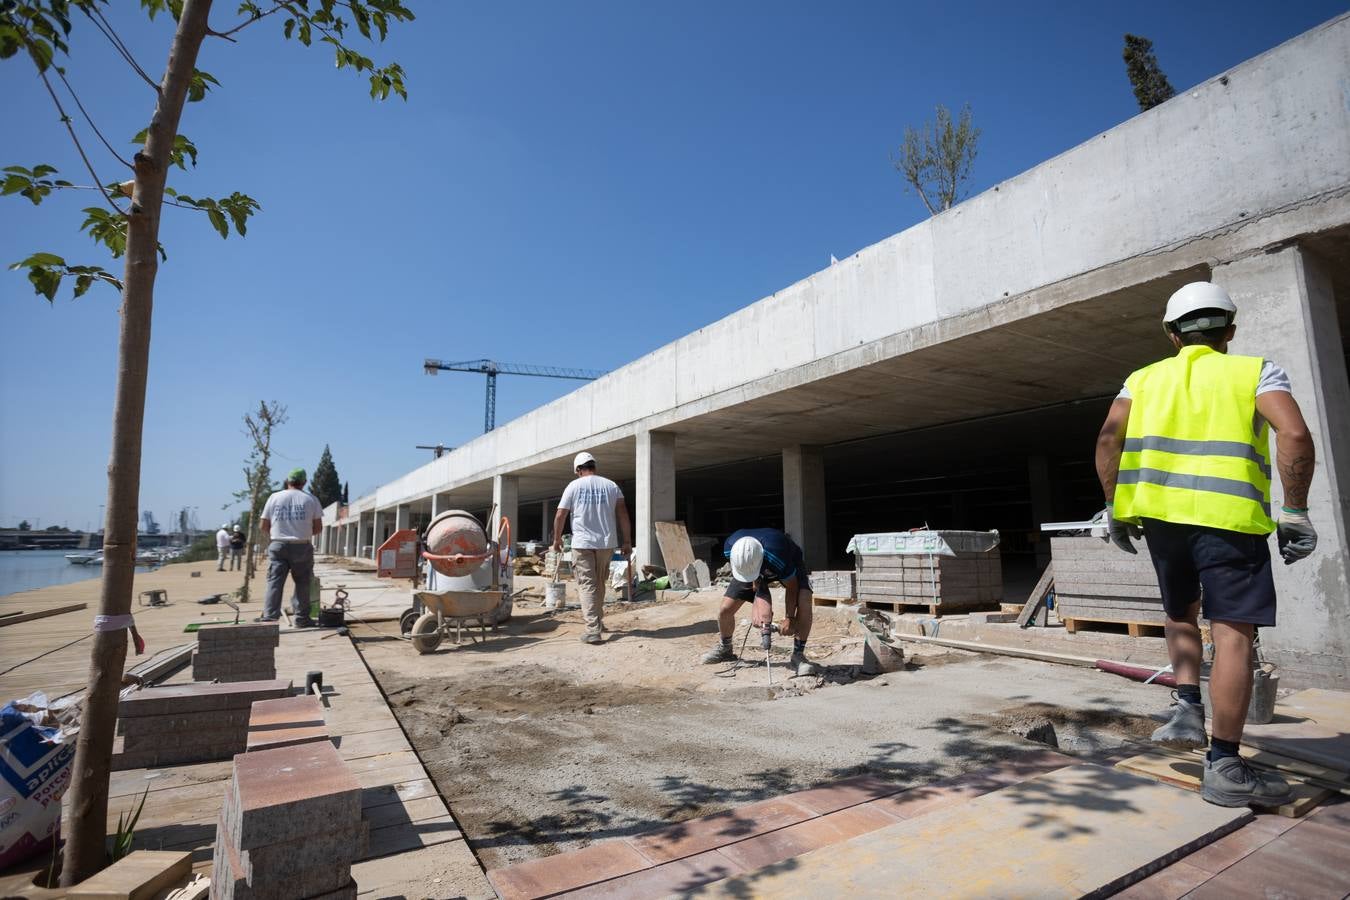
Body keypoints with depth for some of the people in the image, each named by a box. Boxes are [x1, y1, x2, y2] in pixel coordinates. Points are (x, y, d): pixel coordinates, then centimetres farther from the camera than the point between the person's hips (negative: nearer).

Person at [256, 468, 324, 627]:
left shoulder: (275, 497, 4)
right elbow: (318, 527, 1)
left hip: (278, 545, 1)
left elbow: (264, 526, 6)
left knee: (274, 582, 2)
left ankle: (269, 616, -5)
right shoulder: (310, 499, 1)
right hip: (302, 546, -1)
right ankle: (302, 618, 10)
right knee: (302, 583, 7)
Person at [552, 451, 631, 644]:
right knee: (600, 584, 17)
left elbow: (560, 515, 2)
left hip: (582, 543, -3)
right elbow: (623, 514, 0)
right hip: (606, 543, 3)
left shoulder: (573, 486, 1)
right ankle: (598, 622, 27)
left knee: (587, 585, -2)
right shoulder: (611, 486, 6)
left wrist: (557, 539, 16)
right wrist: (627, 541, 6)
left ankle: (593, 630, -10)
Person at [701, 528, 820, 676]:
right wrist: (760, 603, -31)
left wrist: (790, 619, -27)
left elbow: (791, 587, -26)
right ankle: (725, 649, 23)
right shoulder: (730, 547, -34)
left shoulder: (776, 554, -46)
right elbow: (755, 581, -19)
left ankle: (798, 655, -15)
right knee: (725, 609, -6)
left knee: (804, 602, -30)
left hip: (789, 565, -3)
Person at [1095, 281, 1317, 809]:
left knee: (1181, 613, 24)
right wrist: (1295, 512, -2)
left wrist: (1114, 508, 7)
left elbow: (1108, 439, 3)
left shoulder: (1144, 379, 16)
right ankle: (1224, 767, 2)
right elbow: (1294, 434, -7)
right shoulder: (1255, 371, 9)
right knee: (1233, 633, -1)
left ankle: (1187, 708, 10)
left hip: (1158, 511, 3)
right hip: (1228, 514, -3)